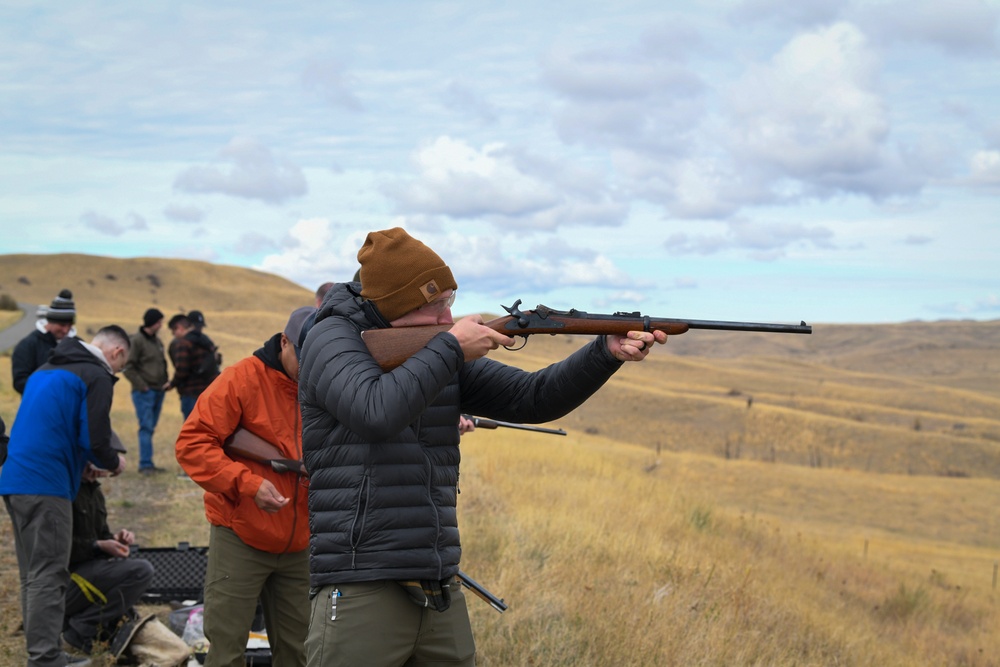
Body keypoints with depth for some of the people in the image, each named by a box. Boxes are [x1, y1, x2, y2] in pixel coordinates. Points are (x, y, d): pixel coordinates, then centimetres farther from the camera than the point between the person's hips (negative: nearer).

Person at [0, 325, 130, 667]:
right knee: (47, 576, -6)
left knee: (33, 575, 14)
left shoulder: (46, 370, 21)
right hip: (46, 485, -9)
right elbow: (95, 440, -14)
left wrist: (85, 463, 23)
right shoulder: (96, 376, -6)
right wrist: (113, 463, 7)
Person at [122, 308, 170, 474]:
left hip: (158, 391, 7)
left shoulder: (157, 341, 15)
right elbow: (128, 367, -11)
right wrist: (141, 385, -14)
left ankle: (148, 463, 13)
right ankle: (145, 464, -8)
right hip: (144, 392, -7)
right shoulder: (136, 340, -9)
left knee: (151, 428, 9)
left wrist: (166, 383, 10)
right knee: (146, 428, -9)